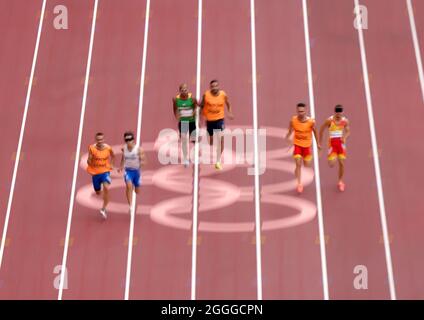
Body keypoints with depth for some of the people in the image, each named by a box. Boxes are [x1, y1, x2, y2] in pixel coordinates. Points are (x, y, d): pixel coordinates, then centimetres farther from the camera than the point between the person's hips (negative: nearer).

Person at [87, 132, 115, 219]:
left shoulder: (108, 148, -8)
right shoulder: (92, 148, -12)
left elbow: (113, 156, 13)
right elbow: (89, 161, -7)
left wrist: (111, 165, 2)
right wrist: (89, 161, -29)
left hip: (105, 171, -1)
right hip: (95, 172, 1)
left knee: (106, 189, -26)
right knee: (98, 193, 15)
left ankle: (103, 209, -13)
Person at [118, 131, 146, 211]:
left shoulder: (139, 149, -17)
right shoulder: (123, 148, -5)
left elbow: (143, 161, -17)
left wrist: (141, 163, -38)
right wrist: (121, 167, 15)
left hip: (136, 171, -1)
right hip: (128, 170, 1)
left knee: (136, 191, 15)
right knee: (129, 186, -26)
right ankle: (130, 205, -22)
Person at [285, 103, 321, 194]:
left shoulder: (311, 121, -20)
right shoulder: (293, 120, -17)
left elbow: (315, 131, -2)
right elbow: (290, 130, 0)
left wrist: (318, 143, 7)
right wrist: (287, 138, -18)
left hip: (307, 145, 1)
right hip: (297, 144, 0)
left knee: (307, 165, 11)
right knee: (298, 164, -8)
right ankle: (299, 184, 8)